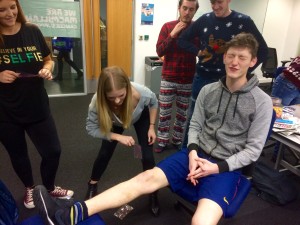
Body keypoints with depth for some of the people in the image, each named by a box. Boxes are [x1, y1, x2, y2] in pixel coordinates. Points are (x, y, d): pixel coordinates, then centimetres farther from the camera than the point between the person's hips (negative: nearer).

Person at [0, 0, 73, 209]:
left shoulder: (32, 31, -4)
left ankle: (49, 188, 37)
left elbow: (48, 60, 7)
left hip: (37, 107, 1)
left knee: (53, 151, 8)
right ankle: (30, 188, 47)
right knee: (18, 154, 18)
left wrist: (47, 69, -14)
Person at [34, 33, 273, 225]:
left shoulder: (262, 102, -6)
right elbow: (195, 126, 8)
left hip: (227, 166, -3)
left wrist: (218, 167, -17)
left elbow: (253, 150, -6)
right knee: (147, 178, -17)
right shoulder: (208, 91, 5)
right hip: (198, 154, 4)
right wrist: (192, 152, -11)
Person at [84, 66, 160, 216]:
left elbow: (154, 103, -16)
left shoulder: (141, 93, -42)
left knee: (147, 156, -7)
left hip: (141, 117, 0)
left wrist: (151, 127, -14)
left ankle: (153, 194, 14)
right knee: (105, 153, 3)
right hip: (114, 123, 1)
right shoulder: (97, 102, -42)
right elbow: (91, 128, -27)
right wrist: (118, 137, -36)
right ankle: (92, 185, 31)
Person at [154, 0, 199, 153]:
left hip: (188, 80, 1)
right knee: (164, 112, 6)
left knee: (182, 113, 10)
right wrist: (172, 34, -16)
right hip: (168, 78, 0)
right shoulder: (168, 27, -1)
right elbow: (159, 51, -7)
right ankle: (162, 141, 20)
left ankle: (177, 140, 27)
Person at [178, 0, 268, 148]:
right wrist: (198, 51, -3)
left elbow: (262, 50, -1)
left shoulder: (243, 21, -6)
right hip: (202, 78, 3)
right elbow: (182, 40, 11)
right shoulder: (205, 19, 1)